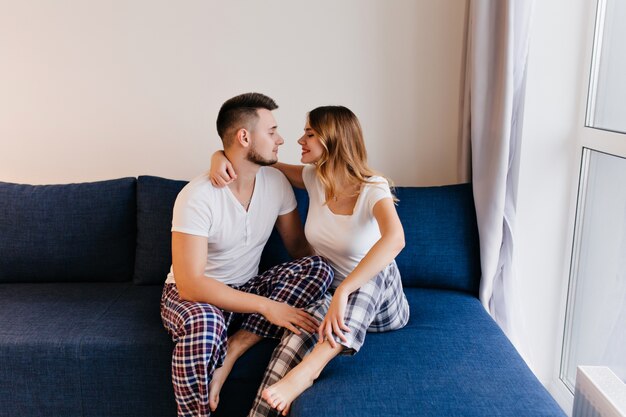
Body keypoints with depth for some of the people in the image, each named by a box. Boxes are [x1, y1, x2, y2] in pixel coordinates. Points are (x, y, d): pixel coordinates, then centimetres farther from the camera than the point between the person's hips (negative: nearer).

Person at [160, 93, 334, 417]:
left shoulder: (276, 182, -5)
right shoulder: (197, 197, -24)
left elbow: (299, 247, 1)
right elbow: (190, 285, -28)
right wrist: (266, 307, -31)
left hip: (246, 288, 6)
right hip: (191, 294, -5)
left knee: (318, 268, -20)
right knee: (203, 325, -41)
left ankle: (231, 350, -21)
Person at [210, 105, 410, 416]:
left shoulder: (373, 189, -19)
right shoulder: (314, 178, -3)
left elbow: (395, 239, -40)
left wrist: (343, 292, -49)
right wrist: (220, 156, -16)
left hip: (380, 302, -3)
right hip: (330, 296, 3)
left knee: (376, 272, -38)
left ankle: (307, 369, -50)